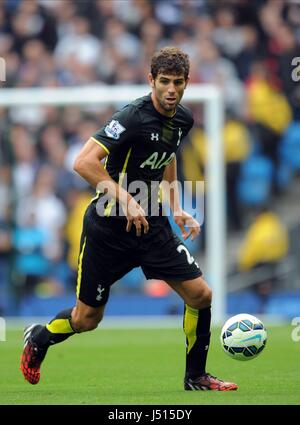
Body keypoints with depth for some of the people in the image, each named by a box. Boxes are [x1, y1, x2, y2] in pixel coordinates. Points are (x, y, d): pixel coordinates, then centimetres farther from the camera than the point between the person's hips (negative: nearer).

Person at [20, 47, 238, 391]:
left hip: (151, 224, 6)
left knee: (200, 295, -4)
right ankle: (37, 339, 37)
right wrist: (126, 200, -29)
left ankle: (195, 377, 14)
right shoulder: (134, 117, -22)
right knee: (87, 318, 5)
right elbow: (84, 162, -29)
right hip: (107, 229, -6)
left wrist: (176, 208, 15)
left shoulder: (182, 120, 3)